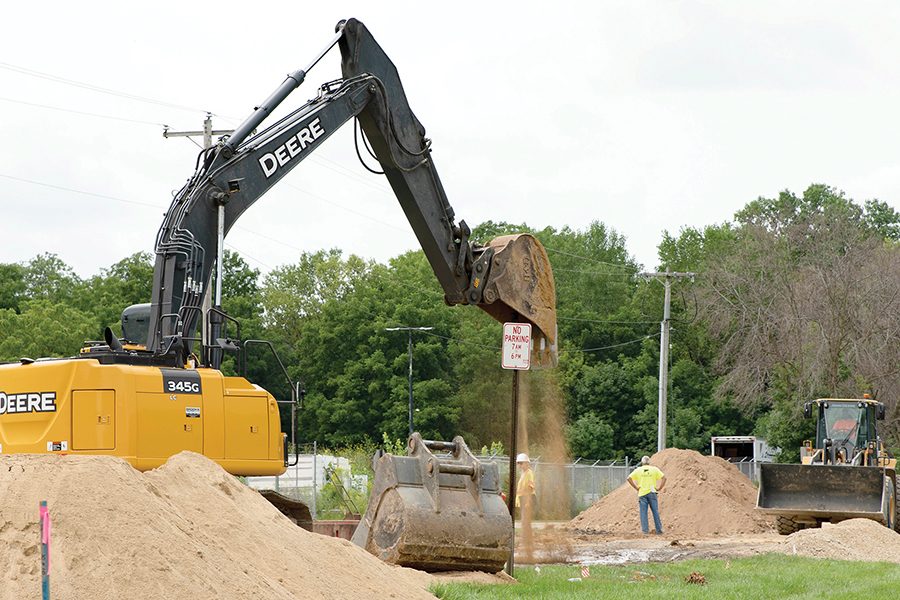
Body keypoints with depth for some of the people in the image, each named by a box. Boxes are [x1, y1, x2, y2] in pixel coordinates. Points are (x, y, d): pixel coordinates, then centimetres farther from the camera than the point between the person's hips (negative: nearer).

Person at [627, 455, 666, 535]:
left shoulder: (638, 470, 6)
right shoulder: (654, 469, 5)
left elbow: (629, 478, -2)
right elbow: (663, 478, -3)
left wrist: (636, 487, 2)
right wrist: (659, 488, 2)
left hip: (642, 493, 0)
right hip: (651, 493, 0)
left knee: (643, 512, 3)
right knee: (655, 512, 6)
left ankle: (645, 530, -1)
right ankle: (659, 529, 7)